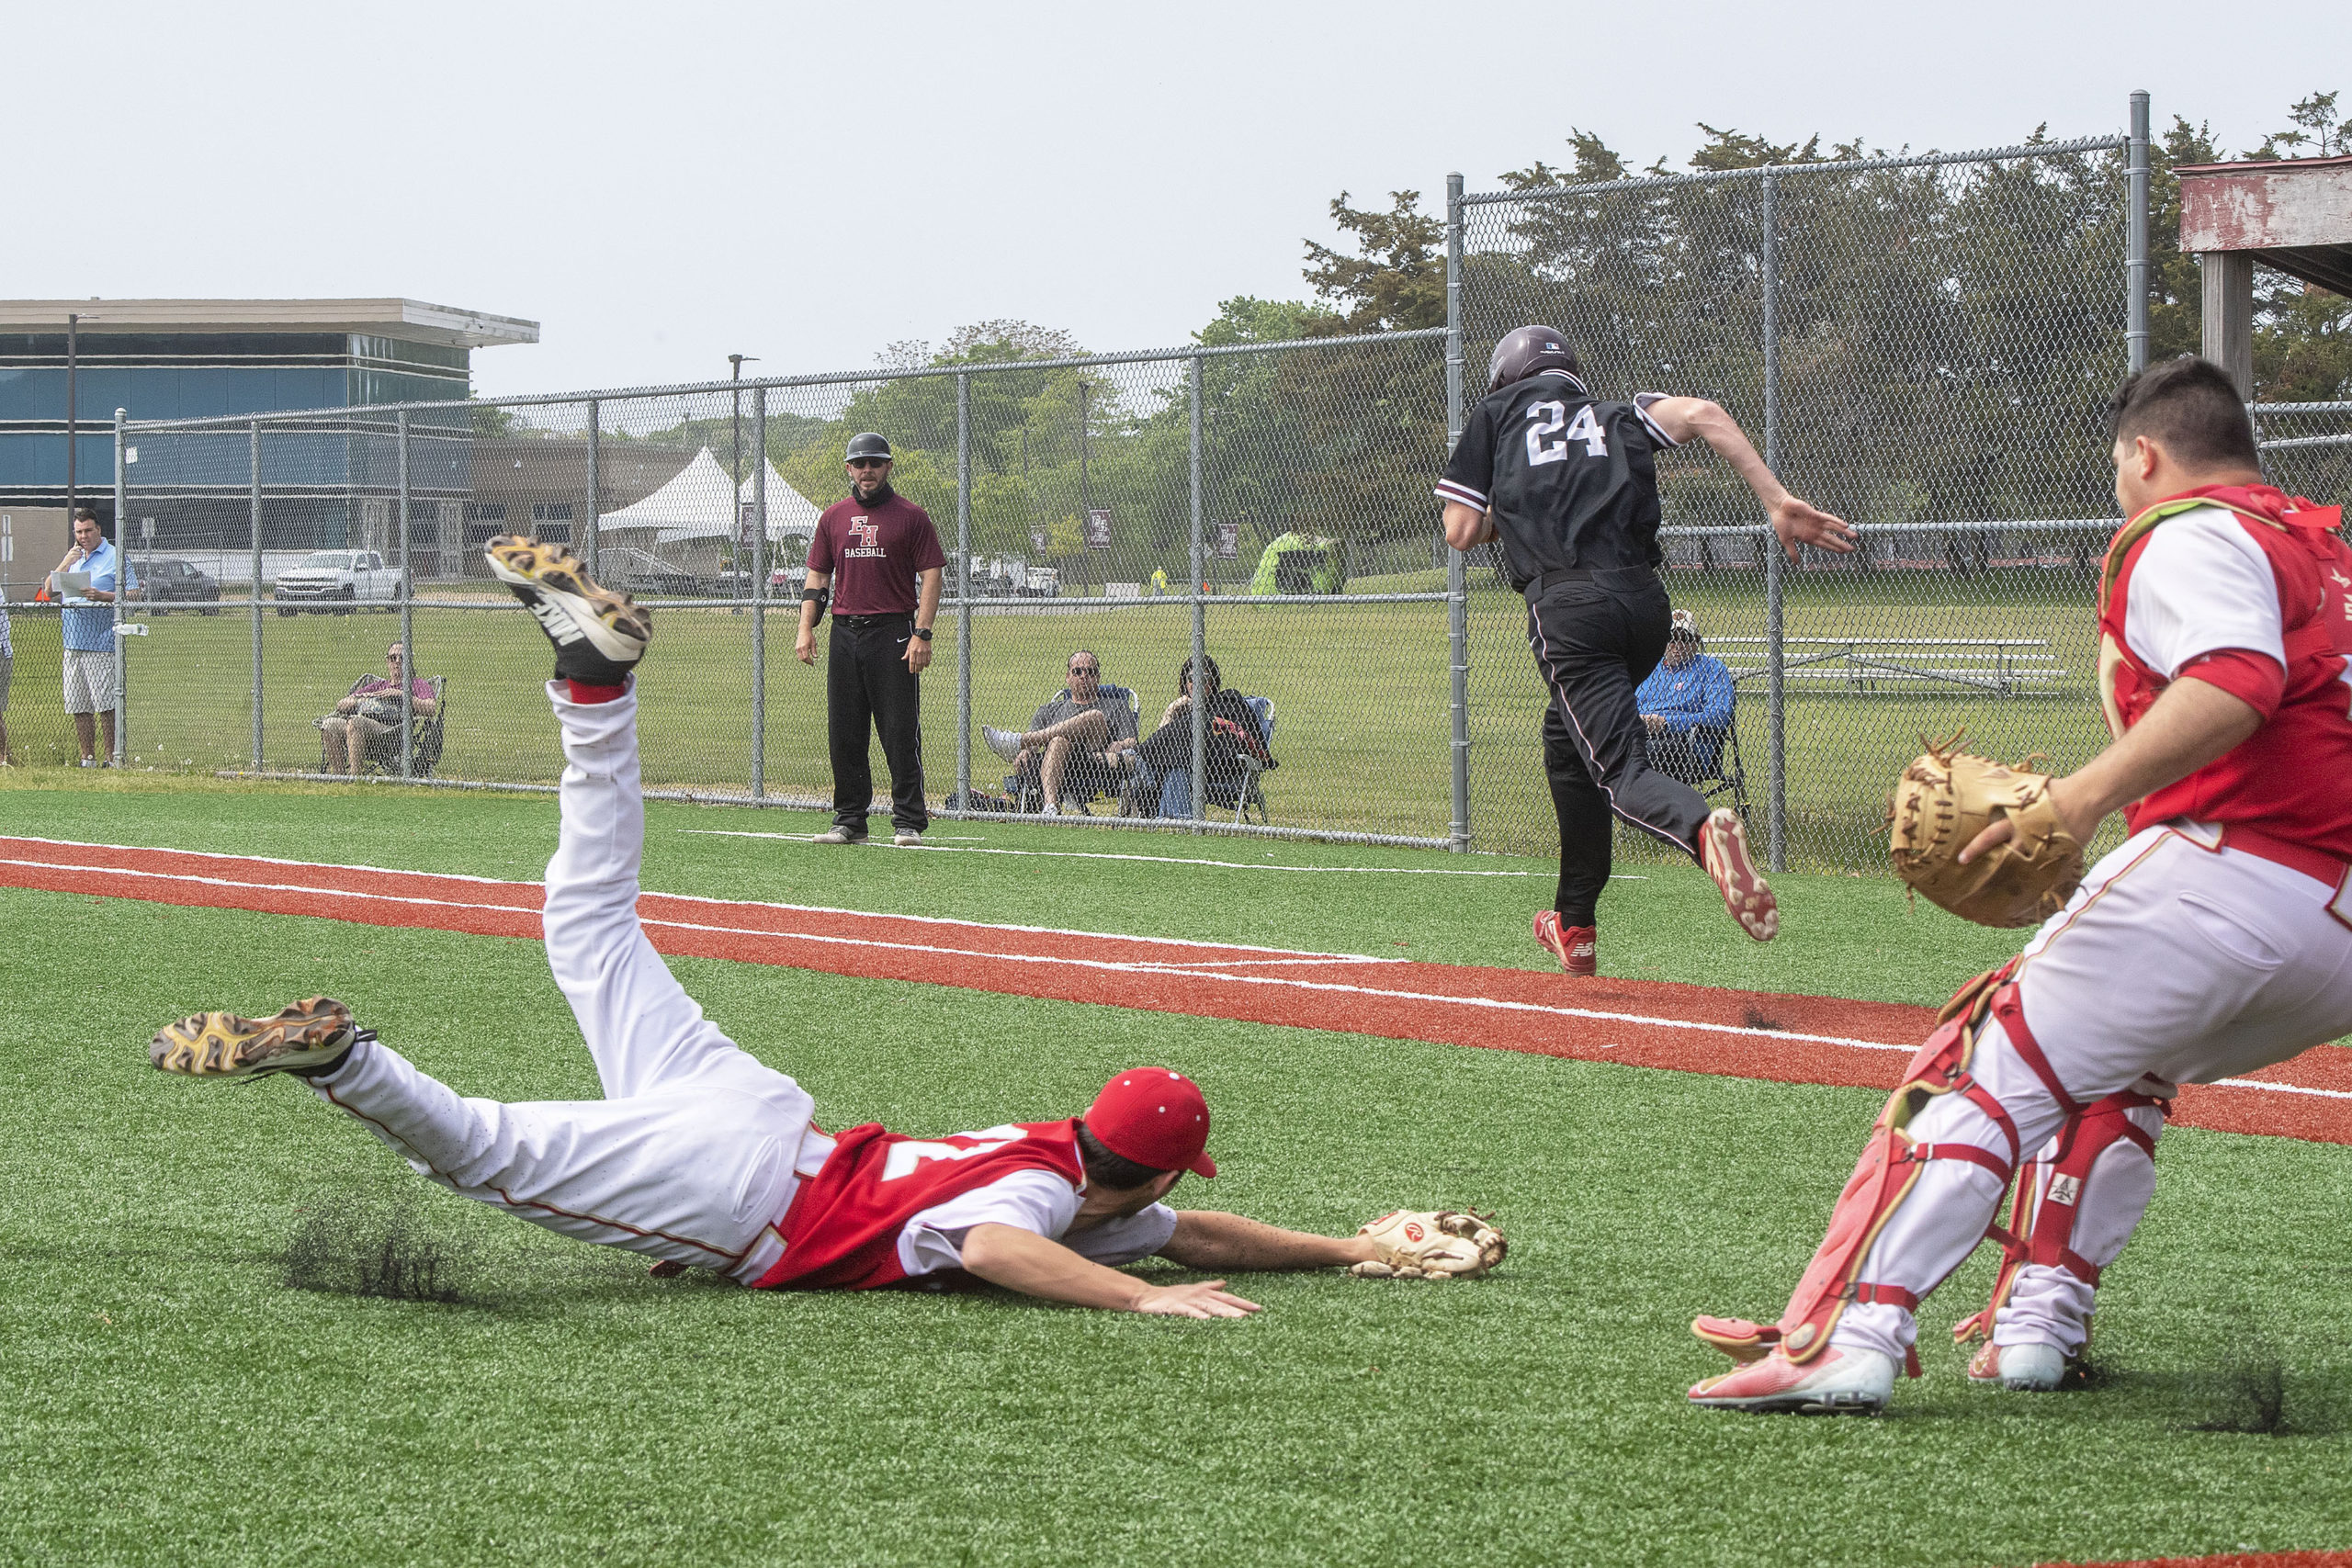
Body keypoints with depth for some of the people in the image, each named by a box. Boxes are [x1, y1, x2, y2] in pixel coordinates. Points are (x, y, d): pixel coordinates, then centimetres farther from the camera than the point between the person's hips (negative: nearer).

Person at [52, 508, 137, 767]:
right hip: (73, 645, 6)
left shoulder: (114, 557, 0)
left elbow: (133, 594, -5)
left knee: (106, 706, -8)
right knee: (79, 707, 7)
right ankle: (88, 758, 13)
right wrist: (65, 564, -2)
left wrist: (102, 596, -19)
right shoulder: (73, 557, 19)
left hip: (101, 645, -6)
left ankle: (112, 757, -4)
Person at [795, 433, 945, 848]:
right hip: (844, 634, 4)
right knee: (843, 733, 5)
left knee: (900, 733, -7)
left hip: (894, 633, -4)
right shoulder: (834, 517, 14)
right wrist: (806, 627, 2)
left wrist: (922, 634, -13)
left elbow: (931, 577, -3)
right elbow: (817, 577, 16)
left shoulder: (911, 517, 1)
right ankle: (849, 821, 13)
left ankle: (908, 822, -3)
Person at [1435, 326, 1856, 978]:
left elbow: (1461, 531, 14)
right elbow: (1702, 413, 6)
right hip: (1644, 599, 5)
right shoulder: (1617, 416, 26)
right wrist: (1776, 501, -2)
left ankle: (1701, 828, -48)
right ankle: (1576, 922, 31)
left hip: (1568, 607, -5)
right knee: (1566, 735, 27)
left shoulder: (1497, 411, 21)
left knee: (1619, 766, -13)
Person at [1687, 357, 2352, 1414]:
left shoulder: (2190, 535, 1)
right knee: (2115, 1069, 29)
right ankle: (2041, 1321, 16)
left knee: (1989, 1068, -8)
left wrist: (2089, 794, -26)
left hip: (2223, 866, -9)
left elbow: (2238, 683, -19)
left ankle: (1846, 1336, -21)